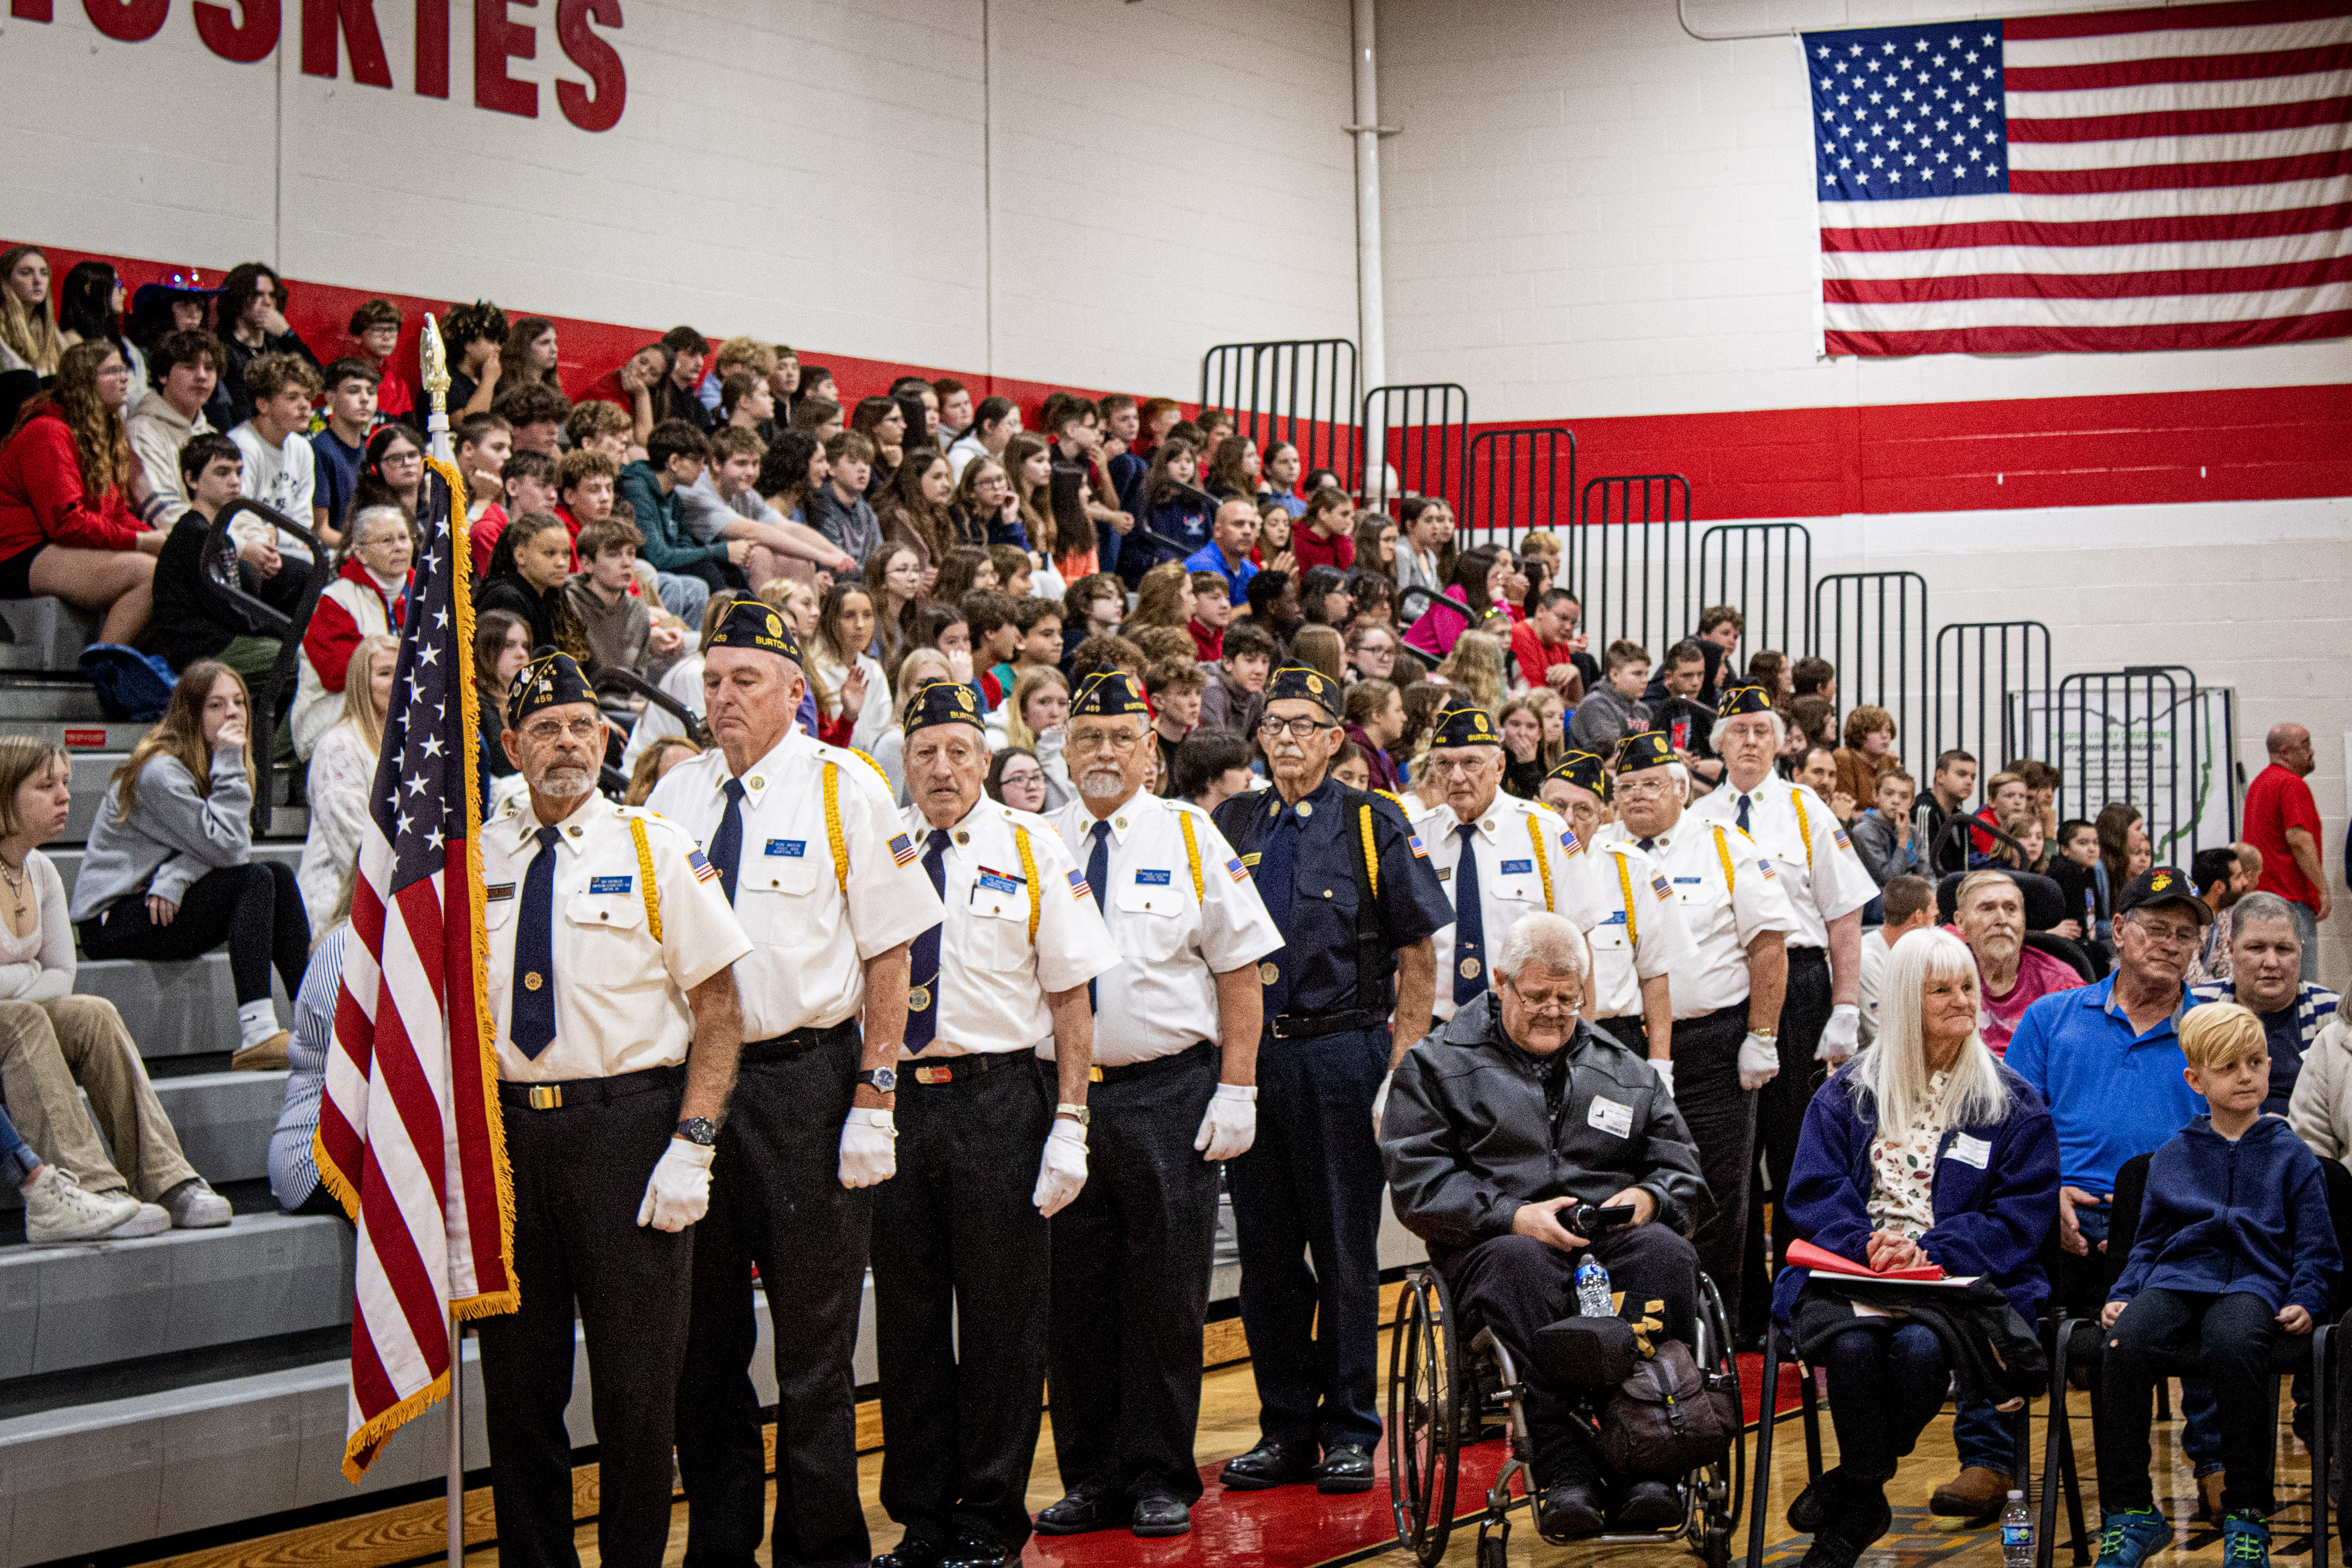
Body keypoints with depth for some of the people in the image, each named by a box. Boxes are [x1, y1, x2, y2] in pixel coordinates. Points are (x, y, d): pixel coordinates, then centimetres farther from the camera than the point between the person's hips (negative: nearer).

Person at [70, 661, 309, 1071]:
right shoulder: (161, 772, -19)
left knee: (280, 874, -7)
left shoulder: (208, 765, 10)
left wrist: (175, 877, -22)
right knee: (256, 880, -23)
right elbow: (228, 849, -22)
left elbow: (231, 846, -3)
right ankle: (256, 1034, -34)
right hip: (110, 921, -8)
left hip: (159, 906, 8)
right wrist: (229, 761, -21)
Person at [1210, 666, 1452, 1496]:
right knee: (1265, 1249, 7)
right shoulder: (1232, 826, 10)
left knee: (1346, 1248, 1)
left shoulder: (1373, 826, 2)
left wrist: (1402, 1072, -6)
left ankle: (1350, 1433, 10)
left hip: (1342, 1048, -3)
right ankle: (1285, 1429, 17)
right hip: (1249, 1052, 3)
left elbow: (1418, 958, 1)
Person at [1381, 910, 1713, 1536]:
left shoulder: (1625, 1071, 26)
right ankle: (1566, 1469, -43)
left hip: (1614, 1237, 3)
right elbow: (1418, 1184, 1)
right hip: (1495, 1242, -2)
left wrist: (1647, 1198, -4)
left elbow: (1684, 1173, 21)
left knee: (1665, 1252, -33)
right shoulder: (1438, 1066, 14)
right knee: (1522, 1267, -39)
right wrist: (1513, 1216, -14)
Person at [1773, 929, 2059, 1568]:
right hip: (1849, 1271, 1)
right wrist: (1868, 1244, -16)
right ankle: (1866, 1504, -10)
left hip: (1960, 1276, -1)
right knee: (1855, 1346, -33)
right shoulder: (1848, 1091, 14)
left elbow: (2020, 1216, 0)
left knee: (1920, 1347, -34)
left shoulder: (2012, 1102, 9)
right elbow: (1813, 1190, 5)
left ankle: (1852, 1493, -9)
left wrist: (1928, 1252, -15)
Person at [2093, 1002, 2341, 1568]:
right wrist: (2123, 1294, 6)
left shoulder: (2290, 1156, 15)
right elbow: (2149, 1243, 24)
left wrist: (2305, 1302, -6)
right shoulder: (2172, 1158, 21)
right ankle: (2130, 1513, -19)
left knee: (2232, 1346, -39)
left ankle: (2247, 1516, -25)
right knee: (2125, 1346, -31)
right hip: (2177, 1280, 3)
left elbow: (2316, 1249, 13)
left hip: (2253, 1282, -2)